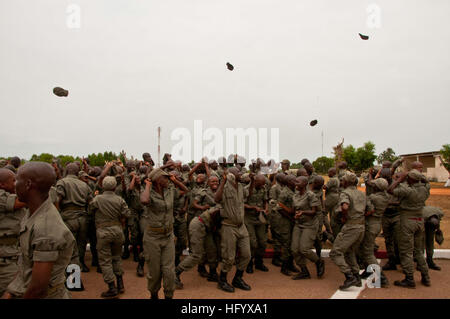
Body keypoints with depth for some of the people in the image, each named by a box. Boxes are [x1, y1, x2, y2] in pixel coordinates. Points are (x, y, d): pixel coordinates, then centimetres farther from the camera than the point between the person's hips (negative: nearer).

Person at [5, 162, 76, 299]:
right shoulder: (32, 213, 0)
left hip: (45, 295, -7)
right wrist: (10, 292, 5)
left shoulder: (46, 228, -29)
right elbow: (25, 262, 9)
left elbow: (38, 288, -24)